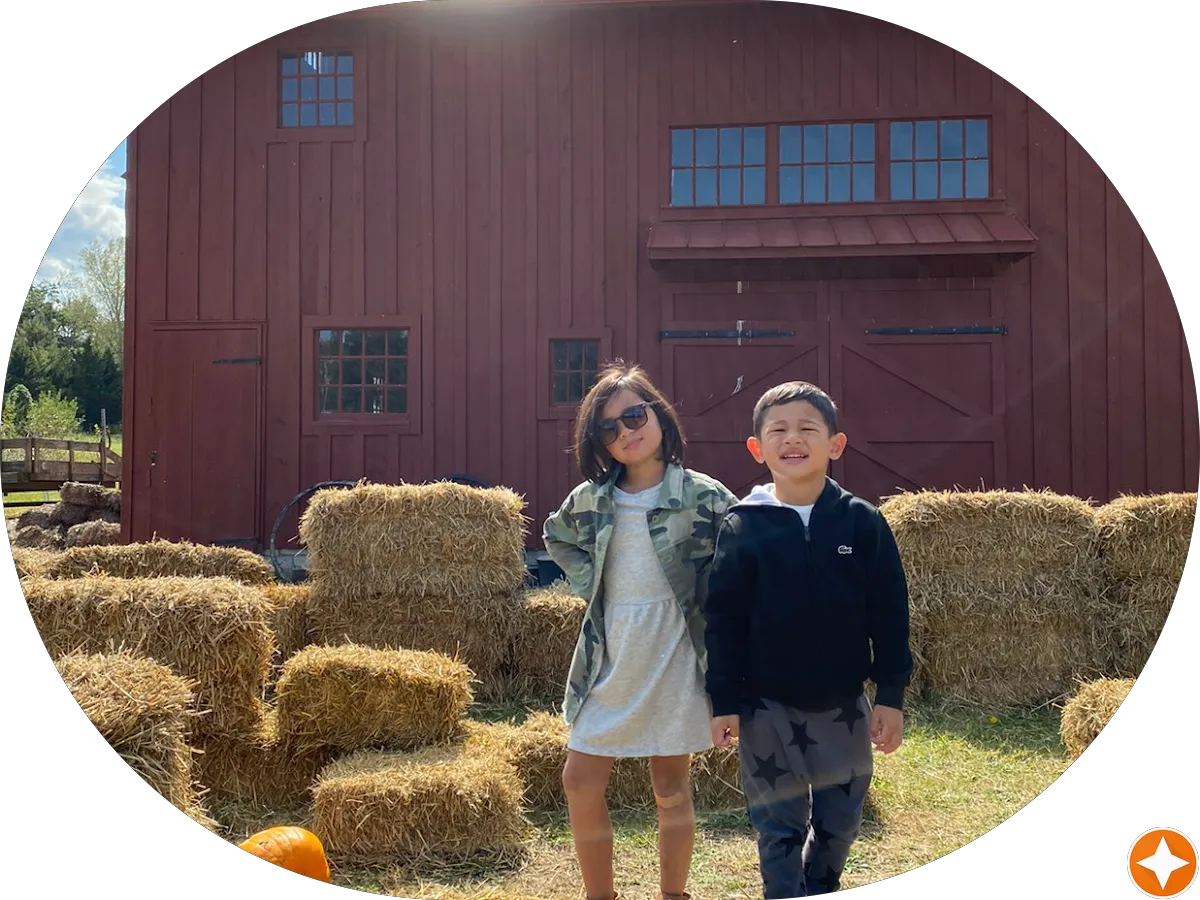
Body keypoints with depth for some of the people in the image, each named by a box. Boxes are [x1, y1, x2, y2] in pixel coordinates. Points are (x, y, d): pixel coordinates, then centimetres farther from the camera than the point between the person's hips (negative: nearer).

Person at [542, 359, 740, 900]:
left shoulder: (705, 498, -10)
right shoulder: (590, 500, 2)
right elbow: (557, 538, 23)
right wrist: (588, 583, 7)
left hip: (674, 665, -4)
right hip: (608, 664, 4)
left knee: (671, 788, 8)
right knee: (580, 782, 6)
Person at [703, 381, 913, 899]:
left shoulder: (863, 523, -4)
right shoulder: (741, 528, -7)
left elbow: (889, 616, -1)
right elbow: (724, 622, -4)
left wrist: (891, 695, -2)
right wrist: (724, 702, -5)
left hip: (843, 704, 2)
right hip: (767, 706, -2)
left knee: (839, 823, 17)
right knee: (779, 828, 8)